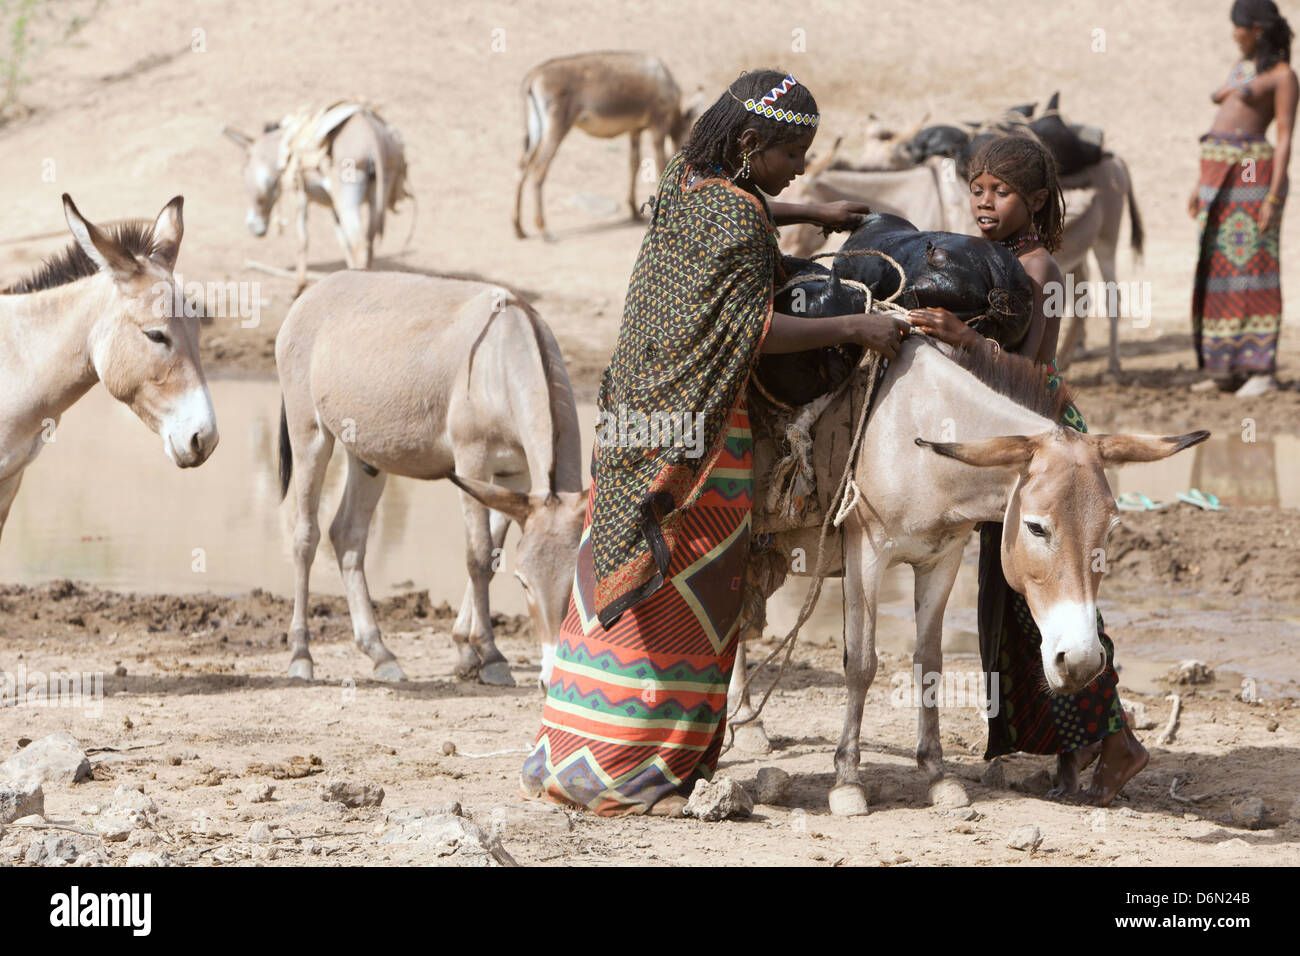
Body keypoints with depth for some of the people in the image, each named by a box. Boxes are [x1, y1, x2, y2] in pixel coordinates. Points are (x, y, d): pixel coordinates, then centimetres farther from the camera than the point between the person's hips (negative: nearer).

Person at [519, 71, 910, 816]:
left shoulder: (684, 183, 9)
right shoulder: (737, 220, -19)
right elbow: (752, 330, -25)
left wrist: (813, 214, 28)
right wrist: (855, 328, -21)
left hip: (641, 412, 9)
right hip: (697, 429, -9)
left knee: (621, 578, 13)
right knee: (677, 588, -2)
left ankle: (569, 756, 17)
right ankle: (618, 770, 0)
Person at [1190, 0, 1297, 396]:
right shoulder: (1239, 70, 20)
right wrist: (1201, 186, 18)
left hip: (1252, 177, -8)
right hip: (1219, 178, 8)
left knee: (1250, 269, -8)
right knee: (1218, 271, 7)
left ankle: (1263, 371, -6)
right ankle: (1228, 368, 12)